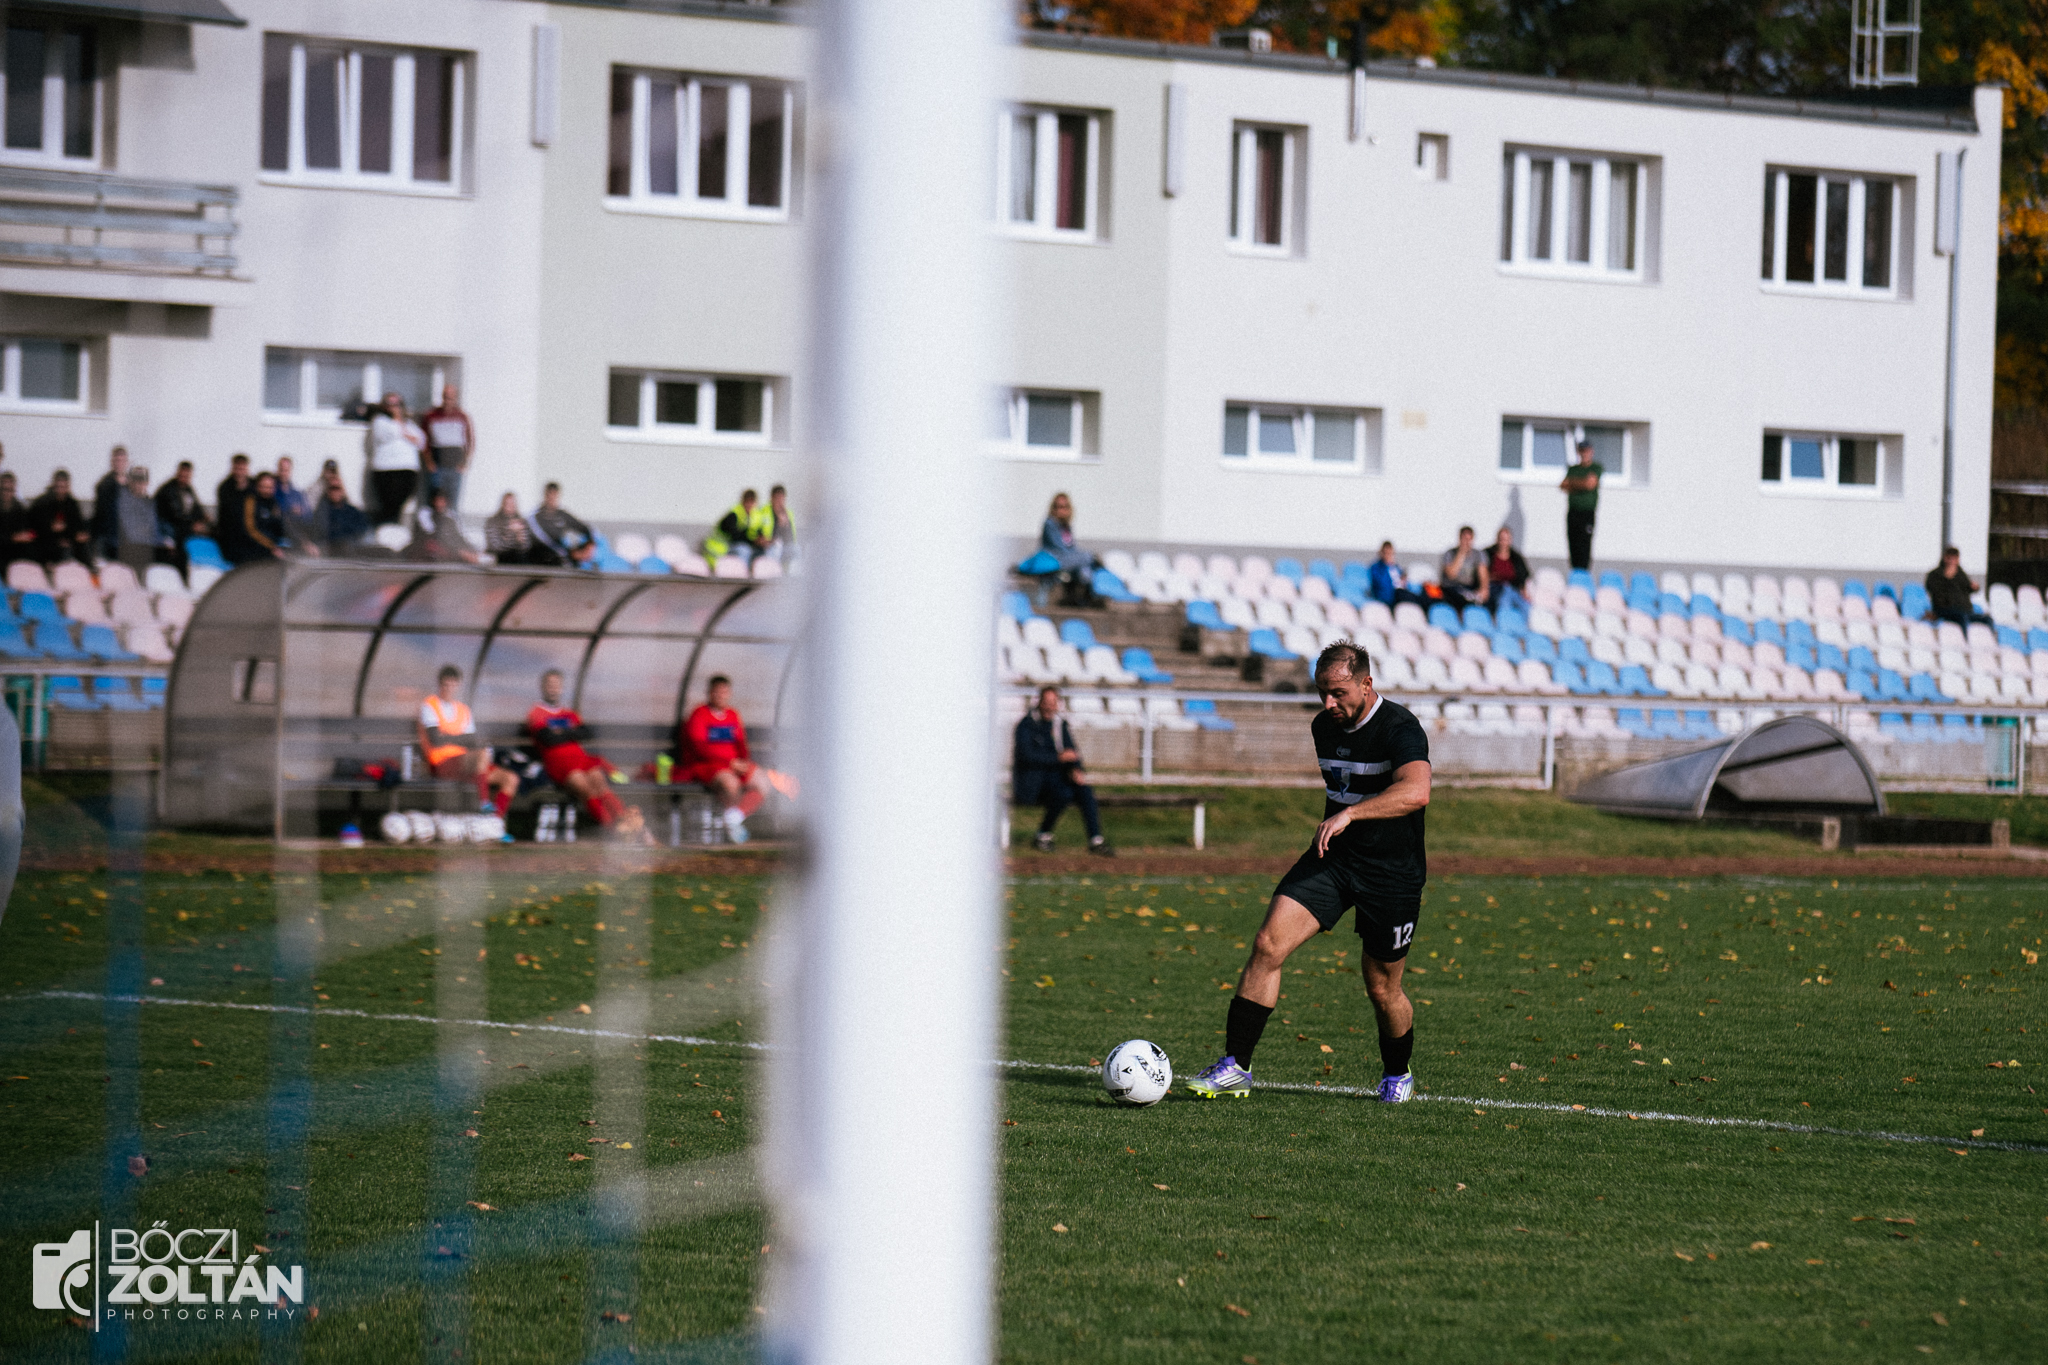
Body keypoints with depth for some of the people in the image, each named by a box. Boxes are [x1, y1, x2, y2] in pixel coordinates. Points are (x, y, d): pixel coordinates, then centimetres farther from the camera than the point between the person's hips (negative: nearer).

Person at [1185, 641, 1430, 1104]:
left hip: (1392, 872, -5)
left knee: (1382, 989, 5)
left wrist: (1350, 814, -46)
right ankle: (1234, 1067, -13)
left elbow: (1416, 791, -38)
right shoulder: (1324, 727, 5)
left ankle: (1398, 1075, 35)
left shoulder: (1400, 729, -19)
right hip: (1332, 858, 5)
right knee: (1268, 944, -14)